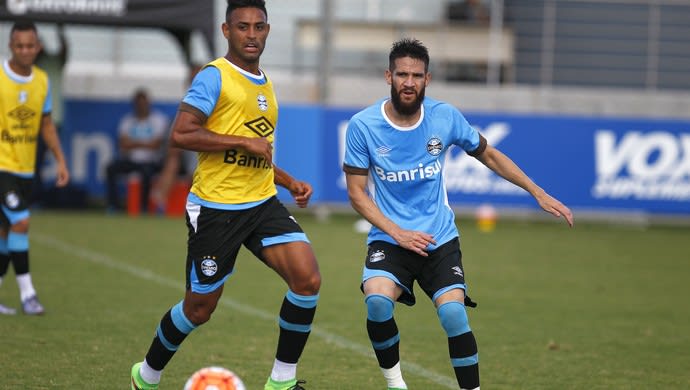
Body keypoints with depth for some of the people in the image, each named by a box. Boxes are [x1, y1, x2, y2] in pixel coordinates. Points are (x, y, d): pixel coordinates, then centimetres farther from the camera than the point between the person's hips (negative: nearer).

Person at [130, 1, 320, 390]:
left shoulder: (265, 83, 15)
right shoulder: (215, 76, -10)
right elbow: (180, 134, -21)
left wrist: (290, 181, 14)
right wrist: (246, 142, -20)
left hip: (263, 204, 6)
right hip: (216, 209, -6)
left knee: (308, 279, -14)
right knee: (200, 308, 4)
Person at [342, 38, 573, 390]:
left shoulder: (446, 117, -3)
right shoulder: (363, 125, -8)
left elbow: (489, 155, 13)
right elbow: (356, 193, -3)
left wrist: (539, 194, 10)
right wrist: (398, 233, -14)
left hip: (440, 241, 1)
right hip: (389, 240, -1)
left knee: (453, 312, -23)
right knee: (377, 300, -29)